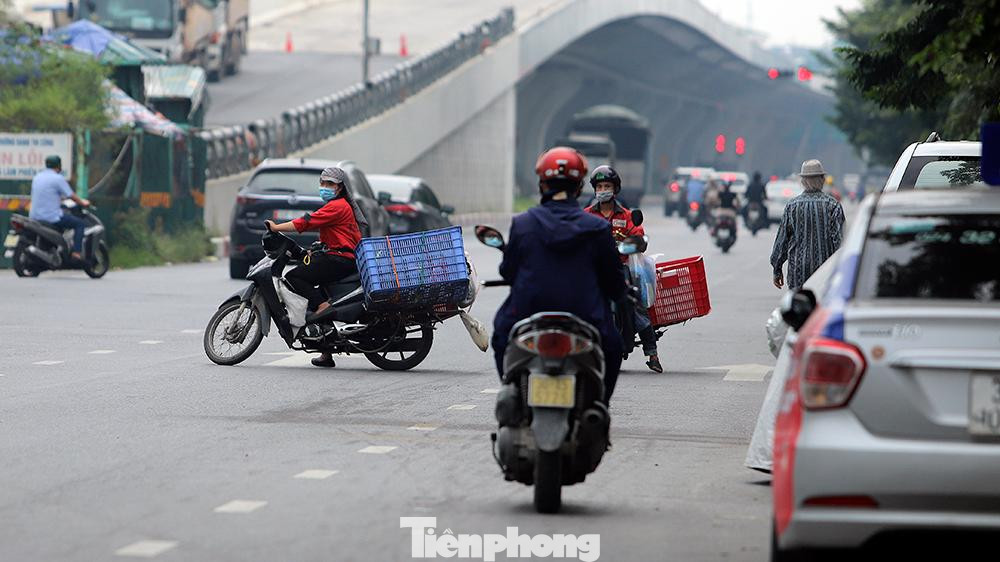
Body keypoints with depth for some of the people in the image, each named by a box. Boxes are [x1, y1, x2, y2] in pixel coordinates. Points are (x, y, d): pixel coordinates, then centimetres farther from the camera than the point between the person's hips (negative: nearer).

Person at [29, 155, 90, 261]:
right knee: (80, 224, 2)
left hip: (34, 216, 8)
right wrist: (83, 202, 13)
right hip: (51, 216, -8)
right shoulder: (58, 178, -9)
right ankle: (76, 253, -10)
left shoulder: (37, 177, 13)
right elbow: (71, 196, -5)